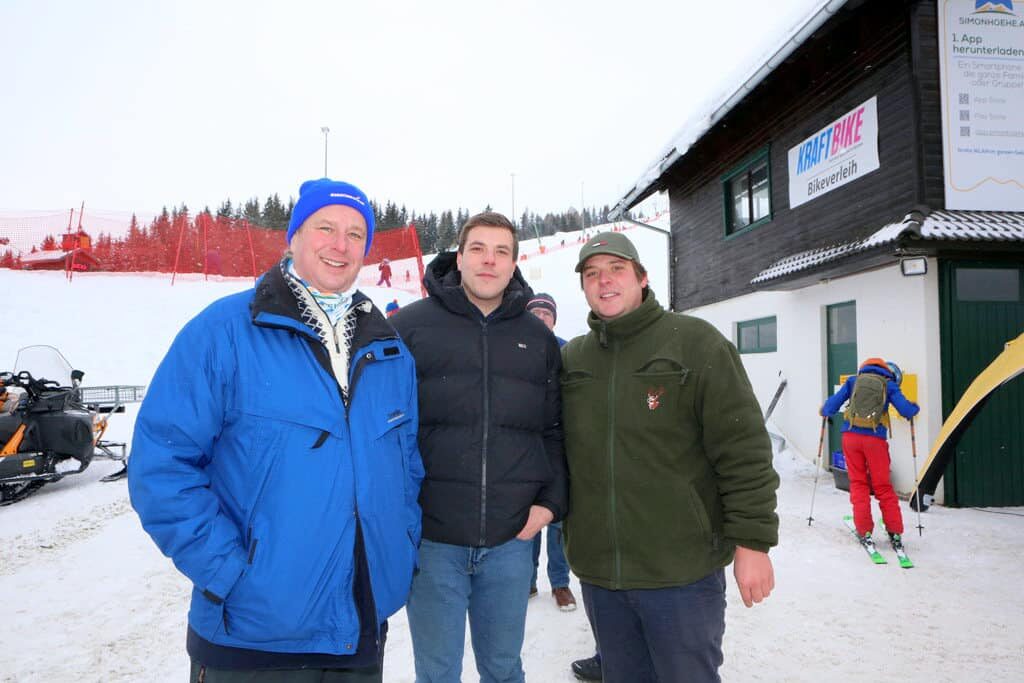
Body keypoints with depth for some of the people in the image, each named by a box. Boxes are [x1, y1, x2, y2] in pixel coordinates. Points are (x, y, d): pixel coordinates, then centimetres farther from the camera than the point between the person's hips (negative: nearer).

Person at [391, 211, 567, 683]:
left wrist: (551, 501, 0)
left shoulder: (539, 338, 7)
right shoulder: (410, 325, -2)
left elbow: (554, 430, 11)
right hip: (430, 539, -2)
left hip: (512, 539, 3)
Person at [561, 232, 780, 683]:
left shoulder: (695, 342, -7)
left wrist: (752, 543, -11)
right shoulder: (571, 358, 6)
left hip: (683, 571, -4)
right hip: (598, 571, 5)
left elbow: (744, 451, -9)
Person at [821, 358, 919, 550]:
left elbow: (833, 403, 9)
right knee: (883, 486, 10)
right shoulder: (889, 385, 8)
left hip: (851, 436, 1)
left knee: (858, 484, 10)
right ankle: (895, 532, 11)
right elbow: (907, 411, 4)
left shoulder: (854, 380, 13)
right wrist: (914, 407, 26)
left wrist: (824, 411, 30)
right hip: (875, 439, -1)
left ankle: (864, 532, 8)